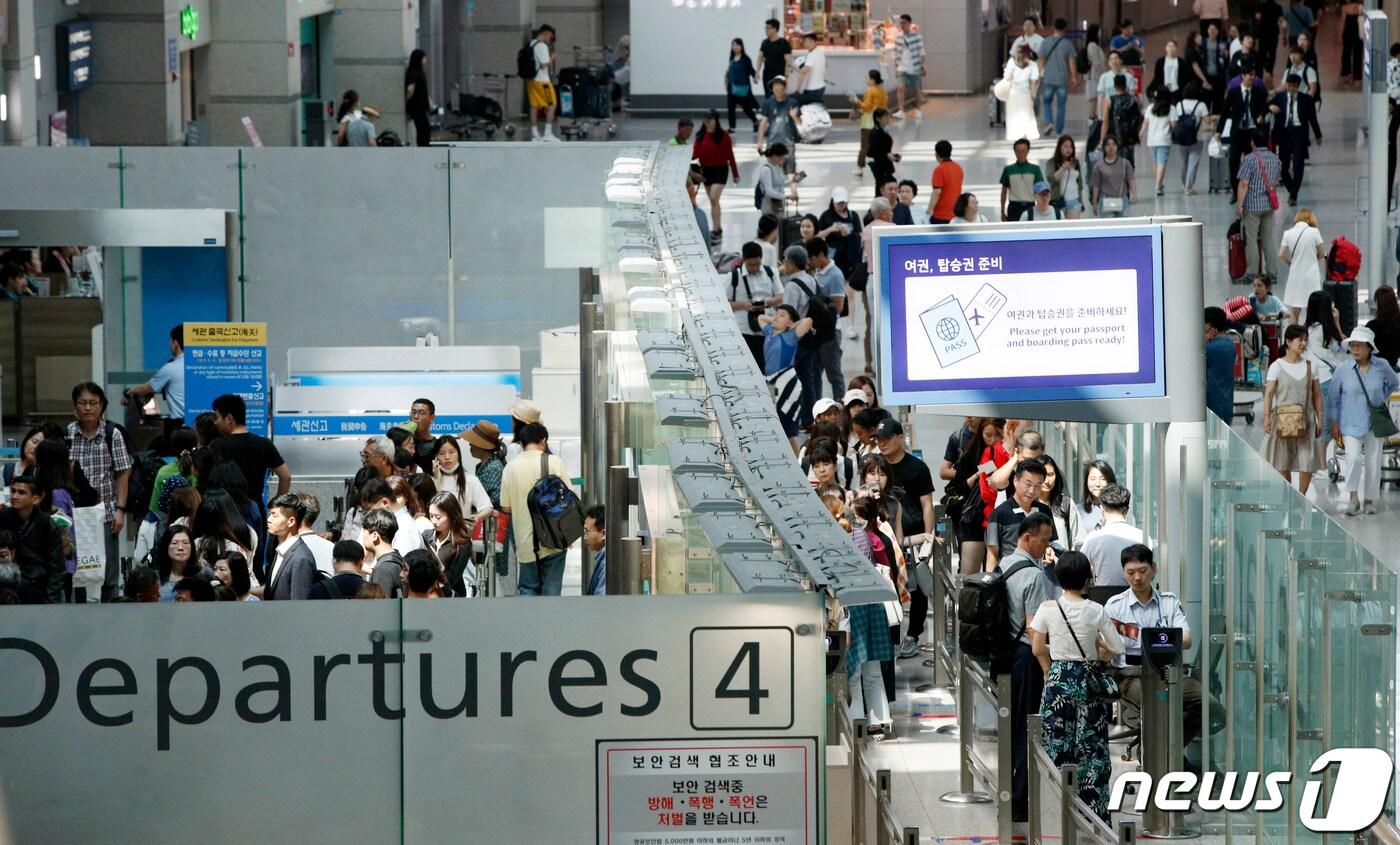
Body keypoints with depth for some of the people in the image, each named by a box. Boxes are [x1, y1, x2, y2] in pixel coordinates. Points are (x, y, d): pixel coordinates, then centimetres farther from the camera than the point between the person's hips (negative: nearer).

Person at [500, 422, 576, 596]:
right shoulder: (554, 462, -7)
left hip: (525, 542, 1)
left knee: (529, 588, 10)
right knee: (551, 587, 8)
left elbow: (506, 507, 1)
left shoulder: (511, 467, -2)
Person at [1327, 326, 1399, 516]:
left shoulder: (1382, 366, -3)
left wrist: (1384, 401, 8)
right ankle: (1353, 498, -5)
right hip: (1351, 423, -2)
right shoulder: (1343, 370, -7)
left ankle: (1370, 500, 20)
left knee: (1373, 461, 6)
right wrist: (1334, 424, 0)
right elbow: (1333, 398, 1)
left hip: (1374, 424, 2)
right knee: (1353, 458, -18)